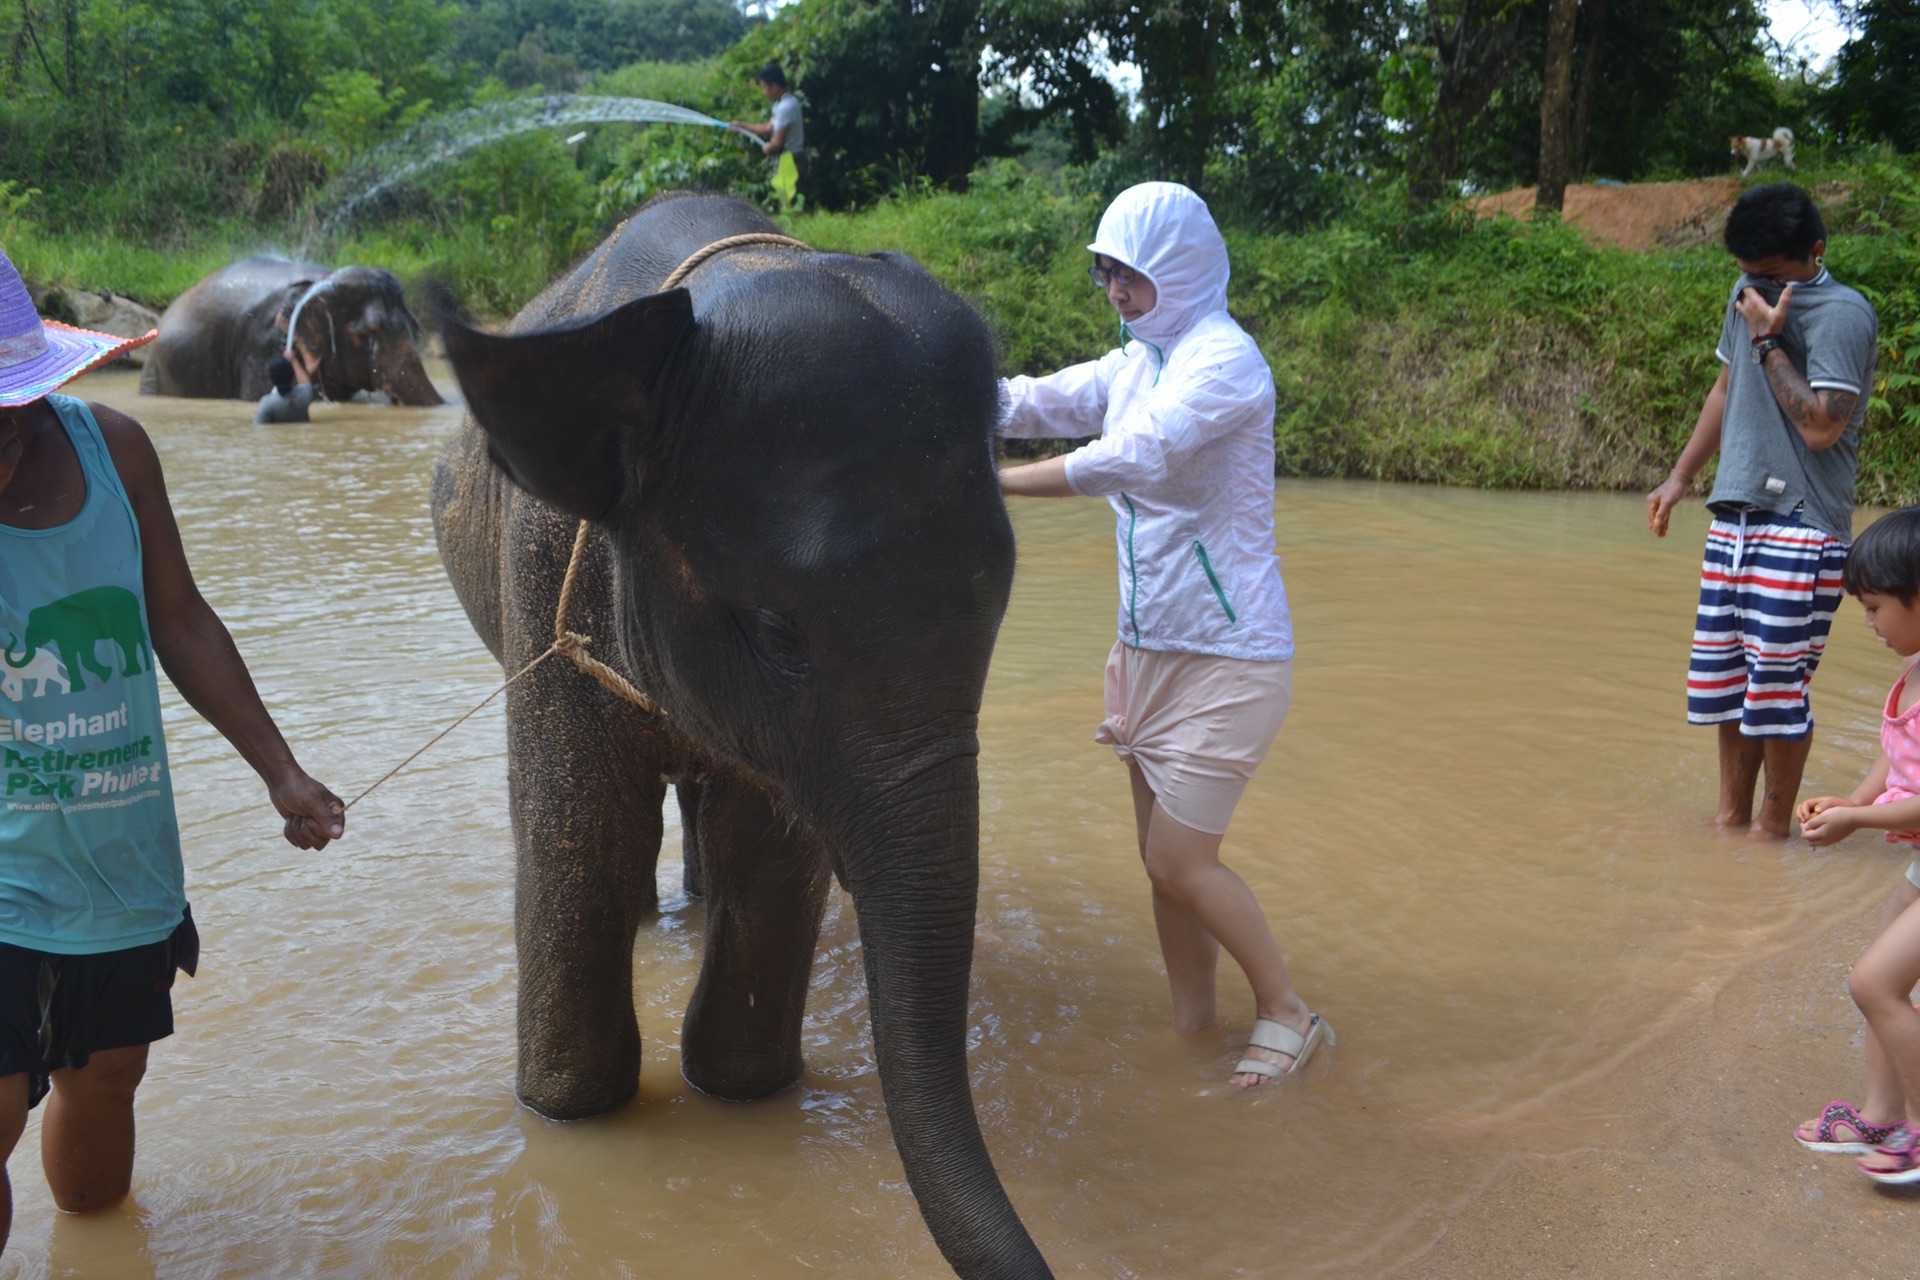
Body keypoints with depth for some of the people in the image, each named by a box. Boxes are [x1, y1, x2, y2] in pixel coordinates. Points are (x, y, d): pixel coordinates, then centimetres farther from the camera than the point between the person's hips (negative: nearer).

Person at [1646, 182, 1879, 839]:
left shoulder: (1844, 315, -12)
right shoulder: (1749, 294, 12)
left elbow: (1821, 427, -20)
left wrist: (1768, 341, -17)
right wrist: (1679, 478, 24)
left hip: (1800, 527, -7)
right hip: (1734, 515, 7)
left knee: (1777, 680, -5)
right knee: (1725, 673, 11)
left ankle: (1773, 825, 9)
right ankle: (1732, 814, 23)